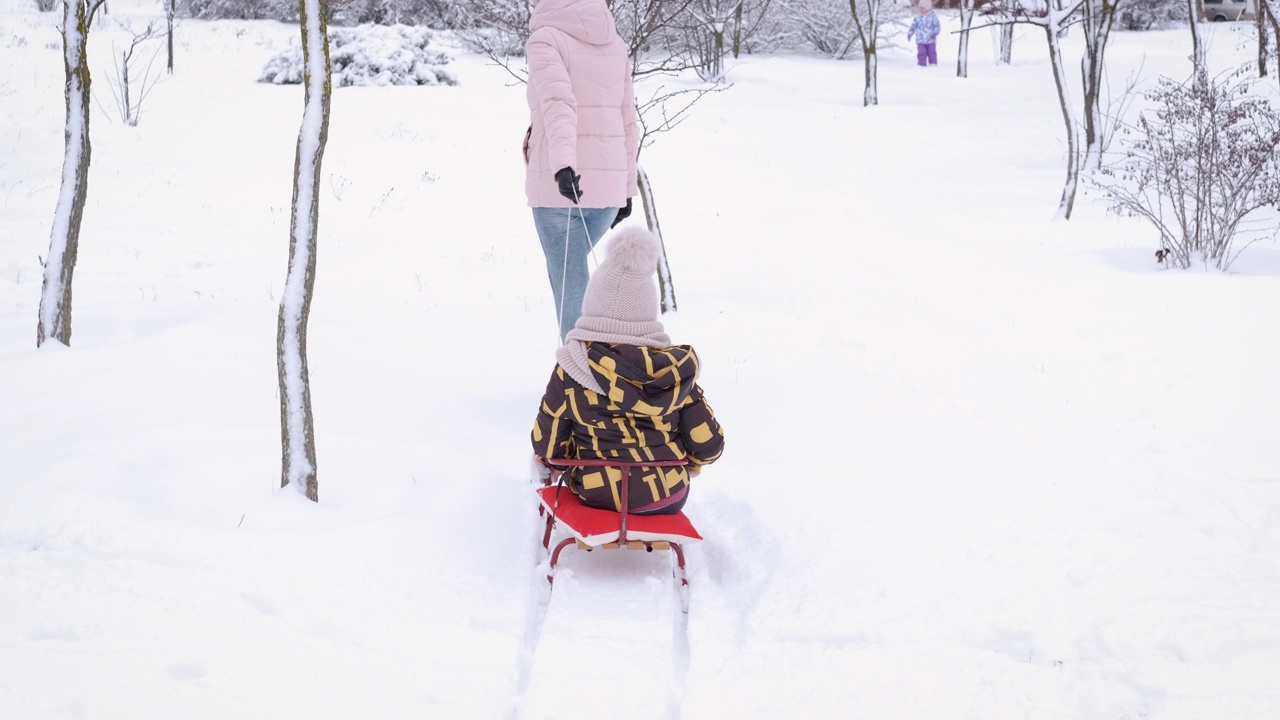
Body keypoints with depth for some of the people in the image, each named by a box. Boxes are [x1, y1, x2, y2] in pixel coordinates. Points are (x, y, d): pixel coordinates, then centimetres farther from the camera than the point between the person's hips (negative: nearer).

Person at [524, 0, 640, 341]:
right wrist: (626, 186, 22)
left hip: (561, 183, -6)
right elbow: (628, 122, 16)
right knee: (567, 272, 23)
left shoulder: (546, 39, -4)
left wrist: (562, 164, -33)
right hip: (609, 184, 6)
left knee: (570, 285, -2)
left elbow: (558, 103, -21)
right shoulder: (615, 44, 14)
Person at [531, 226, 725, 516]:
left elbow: (546, 447, -5)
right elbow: (709, 445, -3)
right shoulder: (677, 369, -10)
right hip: (669, 498, 1)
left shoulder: (570, 373, -15)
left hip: (599, 497, 0)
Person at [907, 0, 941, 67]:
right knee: (921, 53, -4)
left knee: (932, 52, 2)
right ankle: (922, 64, 1)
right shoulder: (917, 18, 6)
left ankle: (933, 64, 9)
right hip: (920, 41, 2)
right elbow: (913, 26, 12)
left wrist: (935, 33, -19)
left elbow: (937, 26, -5)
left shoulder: (933, 16, -3)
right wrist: (909, 33, 2)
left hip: (931, 40, -2)